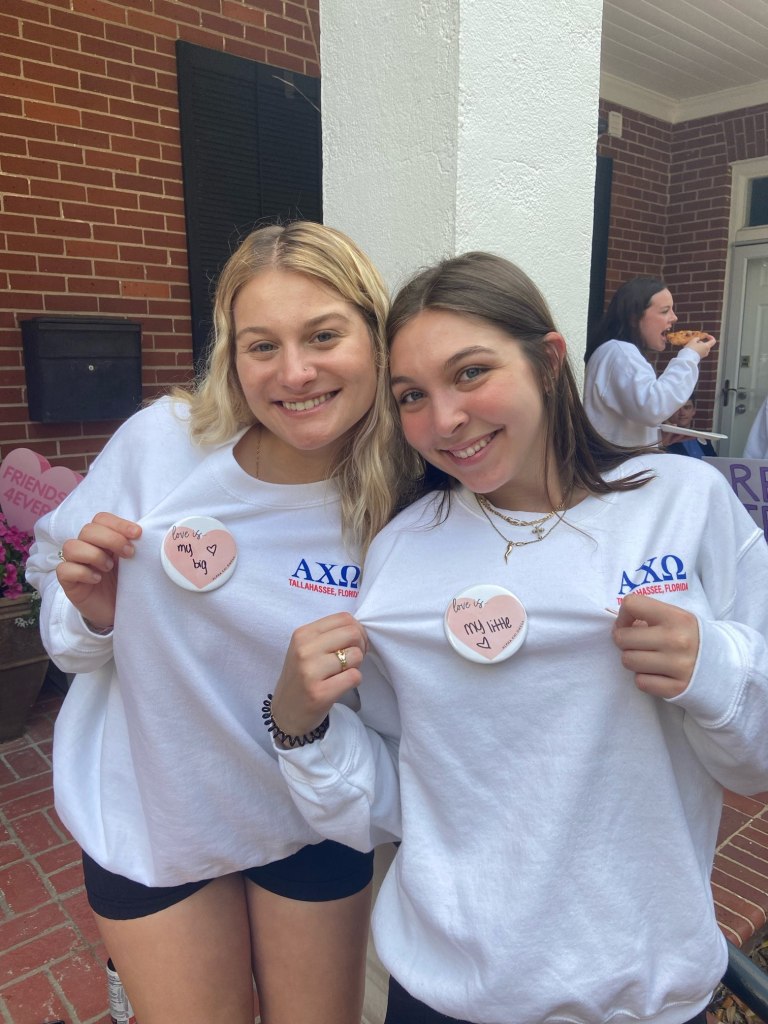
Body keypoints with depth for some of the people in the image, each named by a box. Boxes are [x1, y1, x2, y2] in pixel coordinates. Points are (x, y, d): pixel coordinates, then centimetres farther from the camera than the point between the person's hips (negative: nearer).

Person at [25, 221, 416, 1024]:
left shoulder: (407, 500, -19)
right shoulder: (157, 445, -19)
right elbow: (67, 641, -5)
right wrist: (89, 612, -24)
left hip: (313, 822, 1)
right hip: (149, 816, 0)